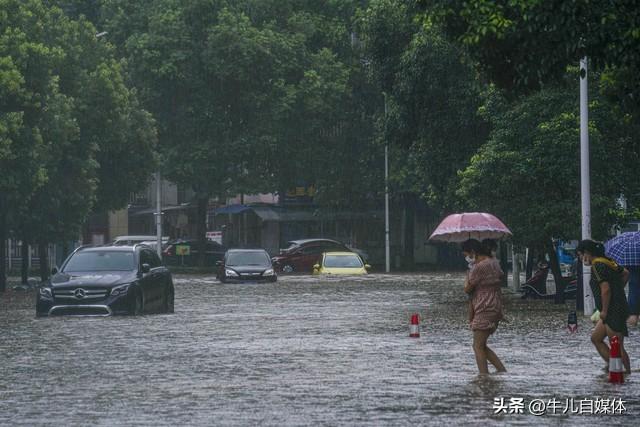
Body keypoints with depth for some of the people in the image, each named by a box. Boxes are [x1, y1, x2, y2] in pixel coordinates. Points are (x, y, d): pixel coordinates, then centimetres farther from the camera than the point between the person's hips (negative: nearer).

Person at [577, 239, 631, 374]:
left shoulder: (597, 265, -16)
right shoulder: (607, 261, 13)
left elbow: (605, 289, -25)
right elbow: (625, 273, 26)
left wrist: (604, 311, -17)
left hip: (614, 311, -10)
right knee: (596, 338, 16)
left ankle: (628, 373, -1)